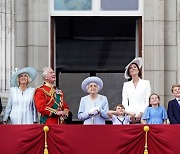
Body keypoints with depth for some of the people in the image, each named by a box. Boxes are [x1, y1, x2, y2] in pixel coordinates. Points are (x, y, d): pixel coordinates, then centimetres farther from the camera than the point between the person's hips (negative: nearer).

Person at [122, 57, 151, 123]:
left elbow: (148, 101, 3)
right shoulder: (126, 85, 15)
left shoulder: (146, 83, 10)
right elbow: (124, 102, 10)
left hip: (142, 115, -1)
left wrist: (141, 113, -8)